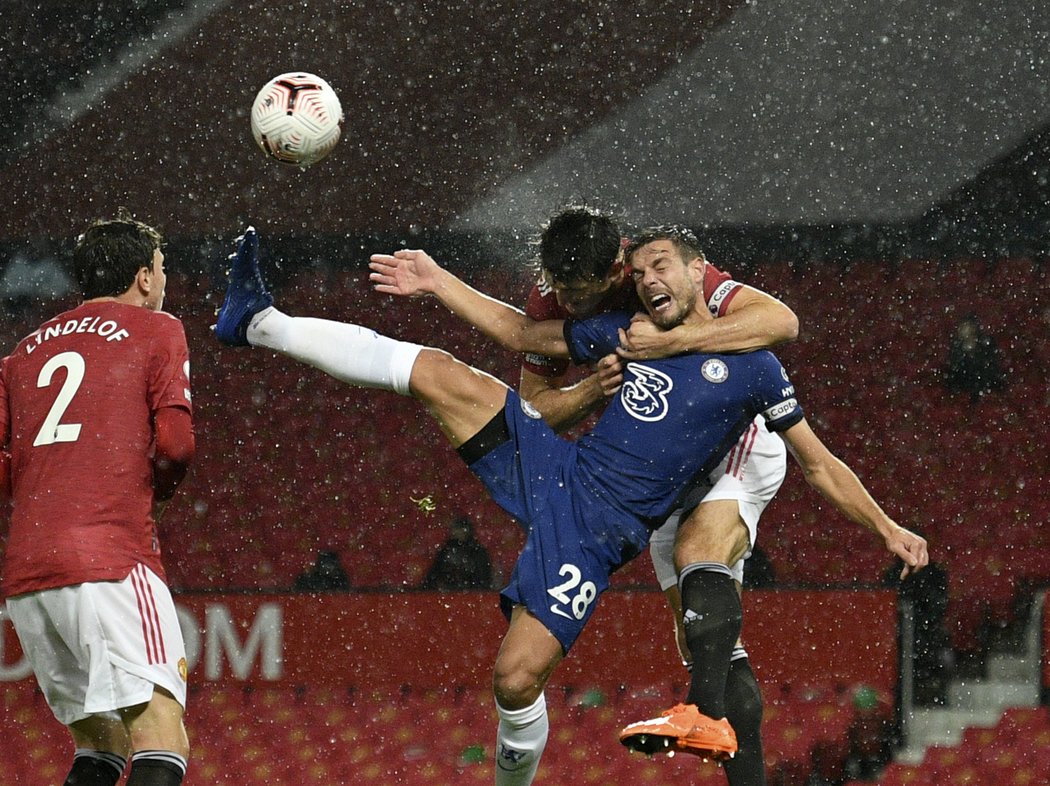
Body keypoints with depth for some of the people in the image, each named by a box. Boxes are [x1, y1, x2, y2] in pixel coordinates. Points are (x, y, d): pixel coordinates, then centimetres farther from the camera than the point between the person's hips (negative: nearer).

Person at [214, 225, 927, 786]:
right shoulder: (631, 334, 12)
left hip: (595, 531, -5)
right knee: (436, 372, -7)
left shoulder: (751, 367, 0)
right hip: (555, 472, 5)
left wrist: (887, 527, 5)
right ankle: (261, 324, -2)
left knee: (519, 676, -17)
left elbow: (820, 463, 7)